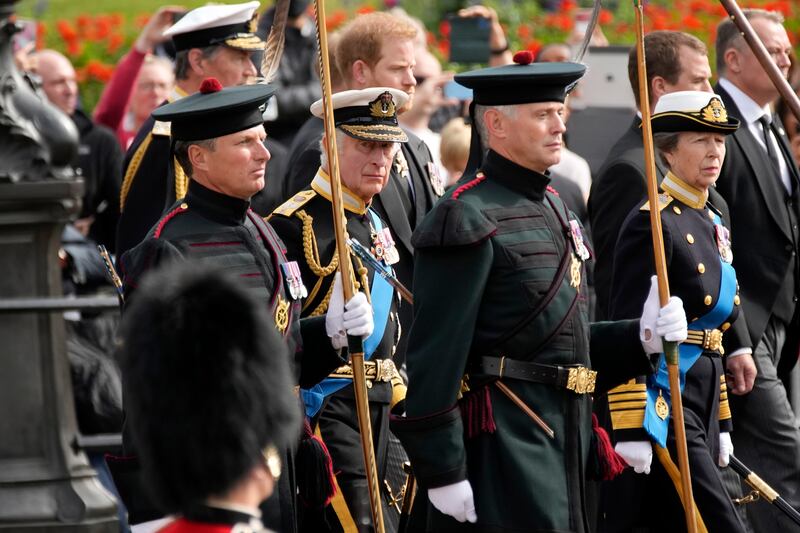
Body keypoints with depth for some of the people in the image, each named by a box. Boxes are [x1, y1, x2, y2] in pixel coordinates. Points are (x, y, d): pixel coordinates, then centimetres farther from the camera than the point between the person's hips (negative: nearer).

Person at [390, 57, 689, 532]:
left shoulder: (554, 210, 18)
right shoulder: (467, 218, -12)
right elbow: (436, 354, -17)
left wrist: (640, 337, 5)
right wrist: (442, 471, -20)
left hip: (563, 445, 9)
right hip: (500, 445, -9)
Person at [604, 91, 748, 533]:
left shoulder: (712, 223, 15)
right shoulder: (653, 223, -12)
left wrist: (722, 424, 21)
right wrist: (631, 430, -20)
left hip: (701, 410, 9)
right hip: (662, 406, -9)